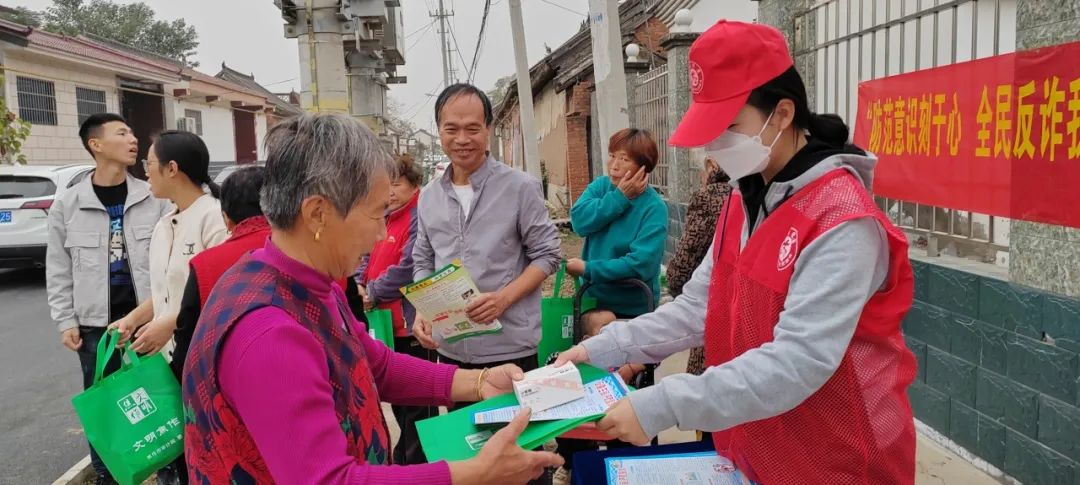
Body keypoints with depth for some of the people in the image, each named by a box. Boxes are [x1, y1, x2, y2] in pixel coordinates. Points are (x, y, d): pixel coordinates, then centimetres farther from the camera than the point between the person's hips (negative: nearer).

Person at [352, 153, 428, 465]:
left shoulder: (420, 217, -15)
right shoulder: (385, 217, 13)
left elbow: (408, 269, -22)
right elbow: (370, 257, 20)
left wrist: (372, 293, -11)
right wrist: (361, 284, 1)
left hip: (411, 324, -10)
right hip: (387, 322, 10)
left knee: (415, 402, 1)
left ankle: (417, 465, 14)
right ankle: (405, 458, 38)